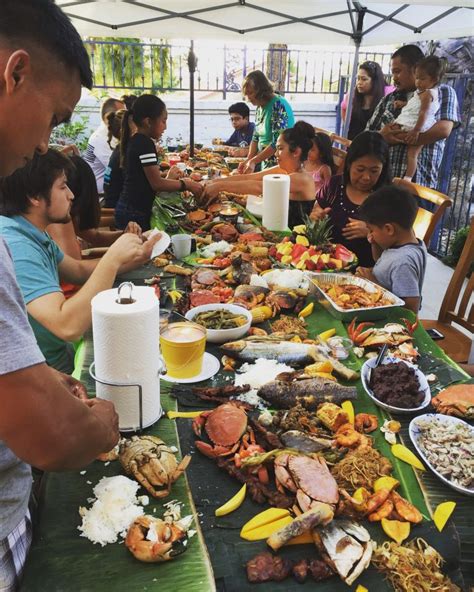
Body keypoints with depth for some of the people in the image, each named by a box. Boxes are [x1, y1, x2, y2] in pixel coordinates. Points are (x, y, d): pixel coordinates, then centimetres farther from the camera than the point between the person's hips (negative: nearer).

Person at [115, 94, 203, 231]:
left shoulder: (134, 141, 11)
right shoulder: (145, 143, -16)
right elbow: (156, 184, -18)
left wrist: (168, 179, 14)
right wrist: (186, 184, -8)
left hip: (128, 209, 9)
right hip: (135, 214, -9)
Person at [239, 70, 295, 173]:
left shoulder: (278, 105, -17)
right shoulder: (260, 107, 7)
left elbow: (277, 143, -22)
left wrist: (254, 161, -20)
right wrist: (248, 161, -1)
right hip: (265, 164, 7)